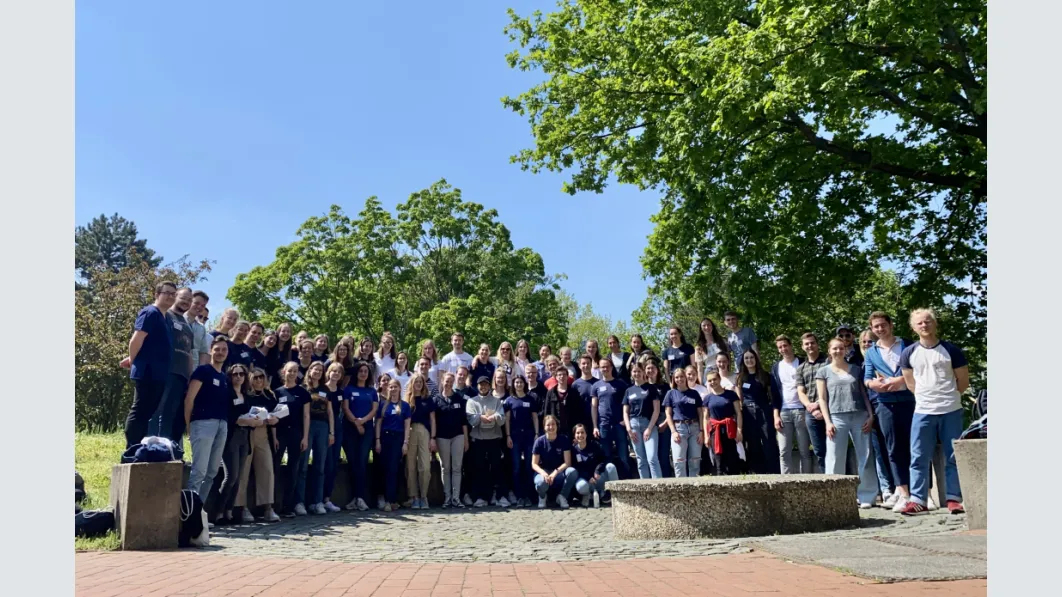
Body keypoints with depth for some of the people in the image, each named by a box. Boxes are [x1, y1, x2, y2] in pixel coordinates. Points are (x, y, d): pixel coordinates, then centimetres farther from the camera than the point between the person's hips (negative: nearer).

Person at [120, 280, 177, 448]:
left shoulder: (163, 317, 19)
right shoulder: (150, 313, -10)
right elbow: (136, 340, -17)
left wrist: (132, 360, 17)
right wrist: (133, 361, -4)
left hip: (157, 374, 9)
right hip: (147, 373, -9)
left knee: (146, 413, 11)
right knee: (139, 412, -6)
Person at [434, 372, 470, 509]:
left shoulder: (460, 398, 4)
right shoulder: (437, 399, 2)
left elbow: (463, 419, 4)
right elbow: (433, 420, 1)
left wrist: (466, 438, 1)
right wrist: (433, 438, -4)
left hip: (458, 436, 1)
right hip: (442, 437, -1)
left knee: (457, 468, 0)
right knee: (445, 468, 5)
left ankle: (456, 498, 3)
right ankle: (447, 497, 11)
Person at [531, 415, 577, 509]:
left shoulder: (564, 439, -8)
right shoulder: (539, 441, -9)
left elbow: (567, 462, -11)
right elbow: (534, 464, -7)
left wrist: (555, 473, -27)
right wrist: (543, 473, -27)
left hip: (560, 471, 1)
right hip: (544, 472, -1)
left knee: (572, 472, -32)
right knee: (541, 483, -37)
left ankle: (562, 496, -6)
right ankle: (543, 496, 3)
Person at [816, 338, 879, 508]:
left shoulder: (856, 370, 15)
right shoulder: (823, 372, 10)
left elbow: (864, 394, 13)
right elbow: (822, 399, 4)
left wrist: (871, 416, 1)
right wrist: (828, 422, -6)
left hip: (860, 417, 2)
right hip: (837, 418, -2)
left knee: (865, 457, 1)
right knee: (835, 459, -3)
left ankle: (867, 496, 7)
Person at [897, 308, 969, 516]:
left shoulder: (952, 350, -1)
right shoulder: (909, 354, 4)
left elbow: (963, 381, 5)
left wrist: (947, 397, 8)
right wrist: (926, 397, 9)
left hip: (951, 411, -1)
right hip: (923, 412, 2)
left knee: (954, 457, 4)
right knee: (919, 458, 1)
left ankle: (954, 498, 12)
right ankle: (917, 499, 6)